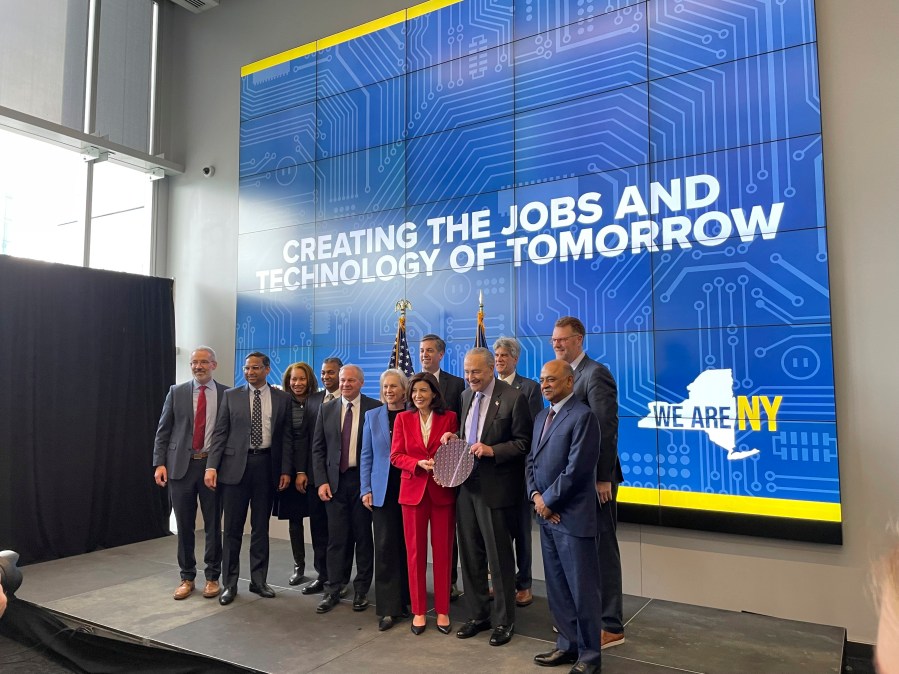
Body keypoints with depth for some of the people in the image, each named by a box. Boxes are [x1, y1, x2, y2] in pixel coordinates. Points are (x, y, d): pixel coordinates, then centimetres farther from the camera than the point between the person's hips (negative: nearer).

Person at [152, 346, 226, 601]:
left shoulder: (227, 394, 0)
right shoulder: (176, 392, 5)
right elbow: (163, 431, 5)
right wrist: (159, 463, -4)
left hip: (214, 466, -1)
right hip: (181, 465, 1)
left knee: (213, 525, 7)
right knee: (184, 525, 9)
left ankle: (212, 577, 21)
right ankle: (187, 577, 24)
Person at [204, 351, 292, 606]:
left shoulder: (282, 398, 5)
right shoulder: (231, 396, 4)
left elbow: (286, 437, 4)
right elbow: (220, 433, 1)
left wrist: (286, 470, -1)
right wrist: (211, 466, -8)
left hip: (267, 465, 1)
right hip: (235, 465, 0)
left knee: (261, 527, 10)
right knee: (233, 528, 5)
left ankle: (258, 580, 23)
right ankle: (229, 583, 18)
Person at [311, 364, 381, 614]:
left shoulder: (375, 408, -3)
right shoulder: (326, 409, 6)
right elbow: (318, 448, 7)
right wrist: (321, 481, -1)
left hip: (364, 480, -2)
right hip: (335, 481, 2)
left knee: (363, 537, 7)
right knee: (336, 537, 6)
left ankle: (361, 590, 20)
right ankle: (333, 591, 18)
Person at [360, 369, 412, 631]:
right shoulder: (373, 416, 7)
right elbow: (367, 455, 7)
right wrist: (366, 489, 1)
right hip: (383, 490, 1)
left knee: (407, 546, 8)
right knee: (385, 546, 0)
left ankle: (405, 600, 23)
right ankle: (388, 608, 7)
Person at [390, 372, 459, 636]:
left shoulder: (449, 418, 0)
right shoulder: (403, 419, 4)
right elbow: (395, 456, 1)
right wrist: (420, 463, -15)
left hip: (442, 492, -1)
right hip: (413, 491, 1)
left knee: (443, 552, 4)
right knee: (415, 552, 7)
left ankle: (443, 611, 17)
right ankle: (418, 611, 19)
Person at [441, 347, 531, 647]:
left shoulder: (512, 398, -12)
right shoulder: (466, 395, 9)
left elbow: (523, 442, -11)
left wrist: (492, 450, -23)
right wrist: (453, 436, 0)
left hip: (495, 487, -7)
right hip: (466, 484, 7)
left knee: (499, 556, 5)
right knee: (470, 554, 15)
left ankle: (505, 620, 22)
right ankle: (477, 615, 30)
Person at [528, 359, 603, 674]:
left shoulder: (582, 416, -13)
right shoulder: (542, 417, 15)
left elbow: (577, 468, -19)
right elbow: (532, 459, 14)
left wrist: (548, 500, -12)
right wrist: (535, 495, -2)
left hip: (572, 516, -8)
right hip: (546, 515, 8)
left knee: (582, 589, 3)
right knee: (557, 587, 16)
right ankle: (568, 644, 30)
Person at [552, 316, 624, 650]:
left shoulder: (595, 374, -15)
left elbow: (607, 429, -20)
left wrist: (603, 478, -20)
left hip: (594, 478, -8)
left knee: (602, 549, 3)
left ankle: (611, 626, 15)